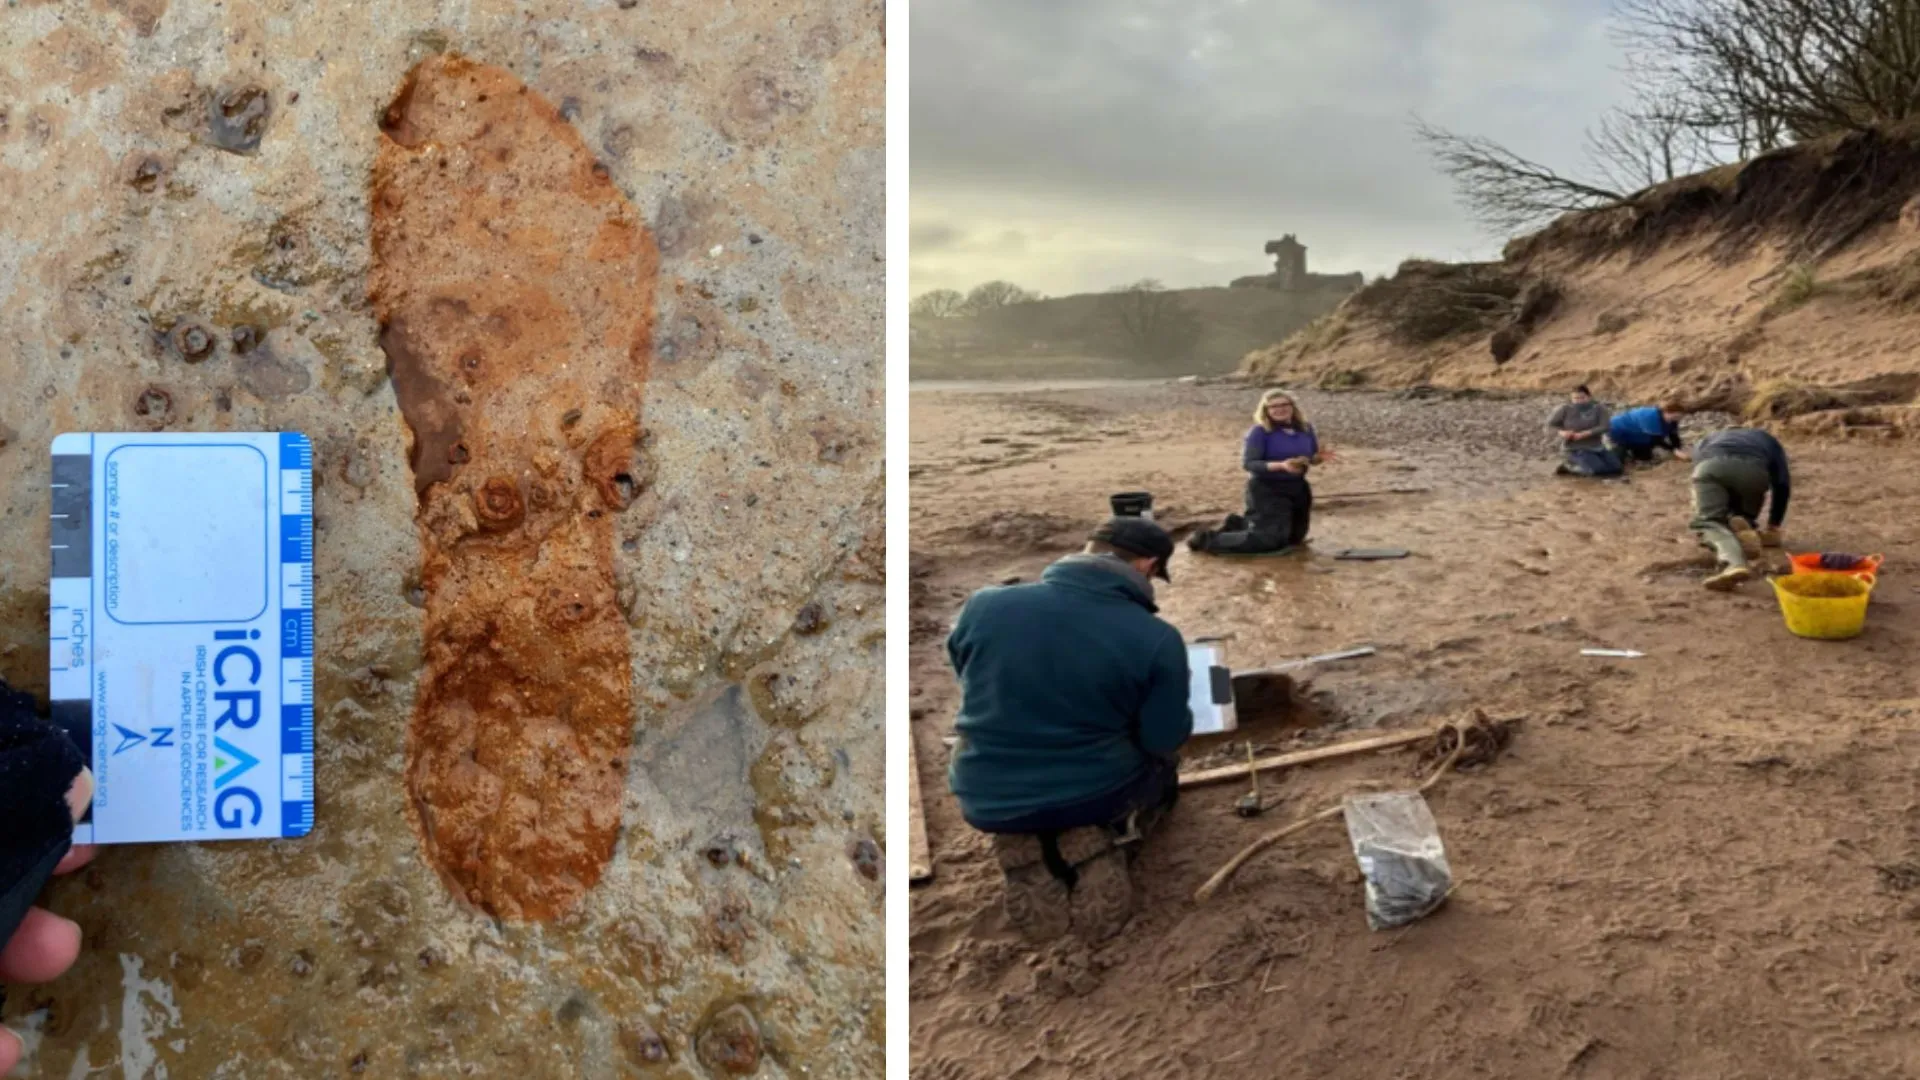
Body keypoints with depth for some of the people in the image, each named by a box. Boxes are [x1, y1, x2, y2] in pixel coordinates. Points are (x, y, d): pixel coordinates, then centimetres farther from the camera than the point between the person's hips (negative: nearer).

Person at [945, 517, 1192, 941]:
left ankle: (1026, 855, 8)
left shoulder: (983, 606, -9)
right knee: (1162, 763, 30)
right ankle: (1097, 846, 2)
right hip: (1097, 794, -1)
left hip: (986, 800, 2)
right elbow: (1165, 741, -8)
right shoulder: (1158, 639, -16)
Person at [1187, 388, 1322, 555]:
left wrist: (1318, 458, -15)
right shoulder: (1259, 431, -16)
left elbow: (1313, 456, 11)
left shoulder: (1305, 428, 1)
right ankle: (1206, 539, -3)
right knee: (1269, 539, -15)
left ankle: (1239, 525, 37)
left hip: (1297, 488, 7)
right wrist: (1281, 466, -33)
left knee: (1294, 538, 21)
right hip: (1267, 489, -7)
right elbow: (1248, 463, -21)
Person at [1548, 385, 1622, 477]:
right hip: (1575, 449, -5)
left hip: (1597, 447, 5)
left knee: (1616, 468, -4)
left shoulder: (1598, 408, -4)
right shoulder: (1565, 409, -8)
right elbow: (1550, 425, -5)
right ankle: (1570, 467, 0)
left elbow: (1604, 427, -14)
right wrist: (1561, 432, -26)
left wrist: (1585, 434, -28)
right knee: (1599, 469, -24)